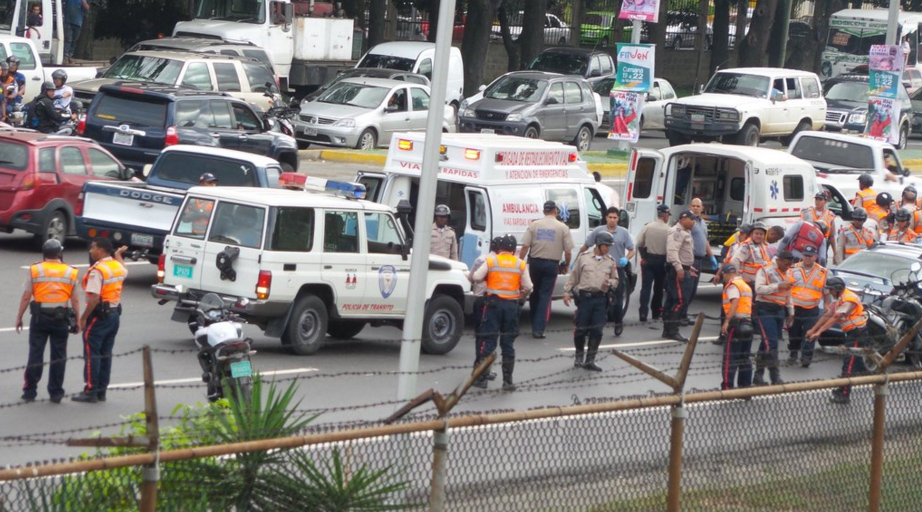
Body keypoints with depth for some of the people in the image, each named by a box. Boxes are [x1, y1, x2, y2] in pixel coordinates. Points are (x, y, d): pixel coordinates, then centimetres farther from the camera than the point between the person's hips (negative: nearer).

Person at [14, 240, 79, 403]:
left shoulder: (35, 270, -2)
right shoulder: (71, 272, 2)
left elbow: (26, 297, -4)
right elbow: (75, 300, 1)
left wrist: (19, 317, 3)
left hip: (40, 318, -1)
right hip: (61, 319, 1)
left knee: (35, 354, 4)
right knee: (58, 356, 7)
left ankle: (30, 391, 4)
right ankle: (56, 393, 9)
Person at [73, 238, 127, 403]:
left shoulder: (97, 270, -18)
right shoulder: (118, 266, 9)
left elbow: (94, 298, -24)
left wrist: (83, 318, -20)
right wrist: (118, 254, 50)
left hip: (99, 315, -8)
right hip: (115, 313, 9)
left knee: (92, 354, -4)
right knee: (106, 354, 12)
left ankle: (90, 392, -5)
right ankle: (101, 391, 16)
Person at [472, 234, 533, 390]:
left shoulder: (491, 261, -3)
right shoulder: (520, 264, 1)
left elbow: (476, 277, -8)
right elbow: (528, 287, 0)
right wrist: (521, 294, 21)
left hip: (494, 303, -1)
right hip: (512, 305, 1)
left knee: (488, 341, 3)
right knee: (508, 343, 7)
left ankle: (481, 377, 2)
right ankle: (507, 380, 6)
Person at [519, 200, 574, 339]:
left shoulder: (534, 225, 1)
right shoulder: (562, 228, -2)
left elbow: (525, 246, -5)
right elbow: (568, 250, -3)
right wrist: (566, 265, 12)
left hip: (535, 262, 1)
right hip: (552, 264, -1)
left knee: (534, 294, 16)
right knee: (545, 296, 0)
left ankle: (534, 326, 23)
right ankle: (539, 329, -7)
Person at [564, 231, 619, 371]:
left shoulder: (611, 261, 9)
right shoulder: (584, 257, 2)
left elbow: (615, 280, 16)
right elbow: (573, 276, 7)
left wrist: (610, 283, -6)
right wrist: (567, 292, 3)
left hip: (600, 298, 2)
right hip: (584, 297, -2)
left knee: (596, 331, 0)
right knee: (581, 329, 1)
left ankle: (590, 361, 9)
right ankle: (579, 357, 21)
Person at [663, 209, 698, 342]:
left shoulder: (685, 232, 21)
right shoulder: (677, 232, -13)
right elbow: (672, 251, -24)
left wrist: (689, 267, 28)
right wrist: (679, 268, -29)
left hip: (684, 270, 11)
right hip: (677, 270, -11)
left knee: (671, 301, 11)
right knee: (681, 301, -14)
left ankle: (668, 330, 14)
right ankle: (673, 331, -15)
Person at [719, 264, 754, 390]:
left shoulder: (732, 285, -6)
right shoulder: (746, 286, 21)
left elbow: (735, 302, -21)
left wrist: (727, 321, -26)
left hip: (736, 324, -9)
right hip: (747, 323, 9)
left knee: (729, 358, -8)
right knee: (744, 359, 13)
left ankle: (727, 387, -13)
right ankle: (745, 385, 15)